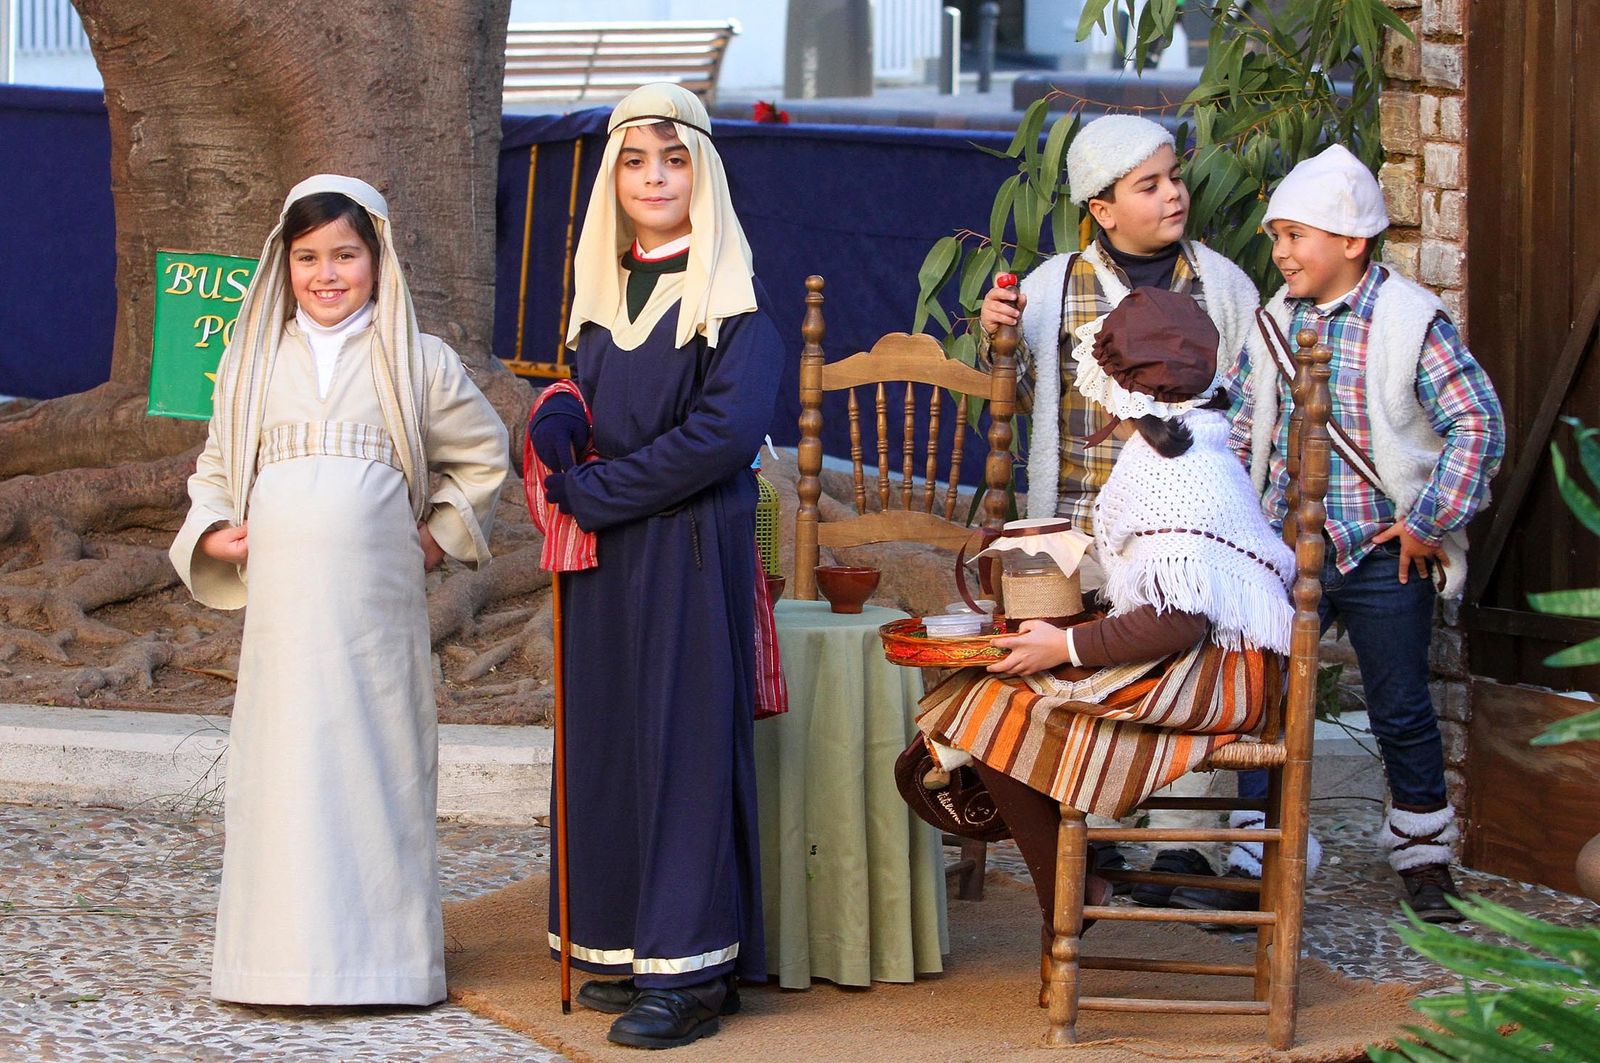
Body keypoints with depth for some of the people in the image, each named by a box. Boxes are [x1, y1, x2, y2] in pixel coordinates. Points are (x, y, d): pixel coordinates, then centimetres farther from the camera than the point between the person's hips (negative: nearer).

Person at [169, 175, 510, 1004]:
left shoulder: (418, 362, 6)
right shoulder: (256, 361, 12)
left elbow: (482, 453, 16)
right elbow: (217, 465, 19)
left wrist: (441, 533, 8)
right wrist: (210, 532, 3)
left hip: (376, 599, -2)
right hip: (281, 598, 2)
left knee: (376, 758, -1)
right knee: (281, 758, 0)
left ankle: (380, 950, 5)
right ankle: (283, 946, 6)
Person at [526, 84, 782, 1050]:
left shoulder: (732, 298, -7)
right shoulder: (604, 291, 14)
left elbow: (725, 431, -17)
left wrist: (592, 488, -13)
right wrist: (558, 427, -4)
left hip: (693, 550, -7)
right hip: (605, 556, 7)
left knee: (684, 736, -6)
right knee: (609, 735, 7)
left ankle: (693, 969, -3)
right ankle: (628, 946, 15)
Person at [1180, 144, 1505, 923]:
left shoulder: (1411, 320, -9)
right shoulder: (1273, 324, 5)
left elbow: (1478, 424, -11)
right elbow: (1242, 434, 14)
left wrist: (1429, 522, -12)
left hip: (1384, 557, -4)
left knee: (1401, 713, 8)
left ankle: (1423, 857, 24)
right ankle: (1255, 866, 8)